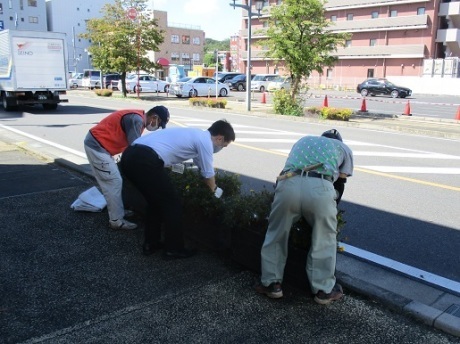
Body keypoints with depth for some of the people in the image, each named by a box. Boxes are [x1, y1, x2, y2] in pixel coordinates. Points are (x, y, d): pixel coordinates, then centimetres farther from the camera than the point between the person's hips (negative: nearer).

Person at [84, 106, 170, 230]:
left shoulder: (138, 117, 11)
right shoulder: (136, 119, -20)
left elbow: (133, 145, 17)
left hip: (96, 143, 10)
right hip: (96, 146, -10)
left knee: (113, 182, 18)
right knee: (114, 182, -6)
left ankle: (118, 211, 29)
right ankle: (117, 221, 1)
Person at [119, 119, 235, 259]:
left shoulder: (196, 134, 27)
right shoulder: (205, 140, 1)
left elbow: (200, 163, 42)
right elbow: (208, 174, 11)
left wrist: (212, 185, 50)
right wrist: (215, 190, 31)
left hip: (130, 155, 10)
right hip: (145, 161, -9)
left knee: (155, 201, 25)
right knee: (172, 204, 8)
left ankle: (150, 243, 34)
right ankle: (173, 249, 19)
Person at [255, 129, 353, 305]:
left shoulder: (303, 140, 41)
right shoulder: (344, 148, 33)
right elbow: (340, 184, 30)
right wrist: (331, 207, 44)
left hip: (288, 184, 2)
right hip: (320, 188, -2)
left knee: (276, 235, 20)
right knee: (324, 240, 18)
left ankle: (272, 283, 28)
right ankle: (324, 290, 29)